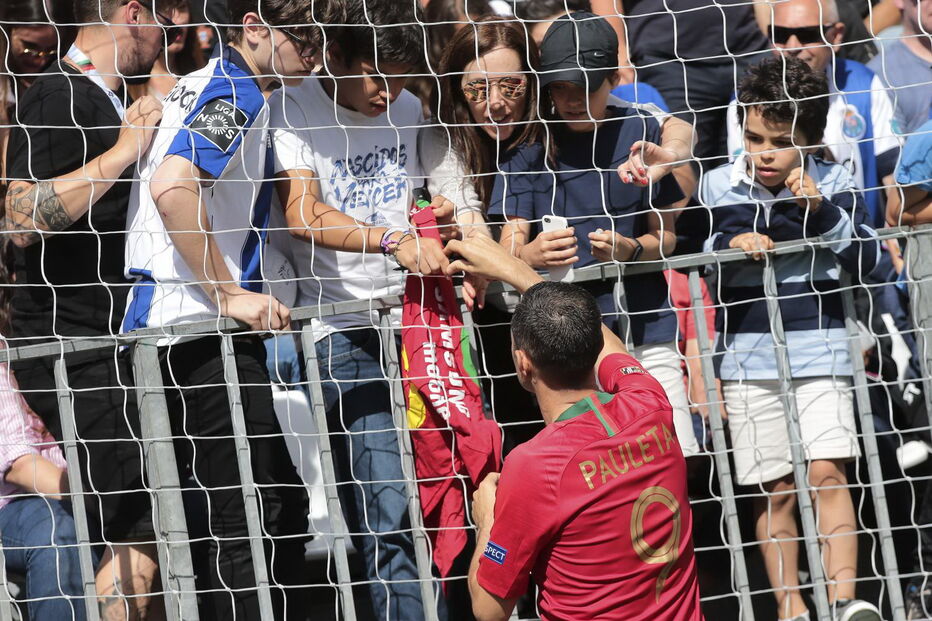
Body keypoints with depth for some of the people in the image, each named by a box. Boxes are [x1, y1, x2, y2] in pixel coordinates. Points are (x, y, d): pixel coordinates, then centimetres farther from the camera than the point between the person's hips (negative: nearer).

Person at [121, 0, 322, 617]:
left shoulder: (208, 84, 19)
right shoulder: (235, 94, -12)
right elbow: (171, 186, -28)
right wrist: (229, 295, -21)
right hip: (200, 329, -10)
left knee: (282, 503, 14)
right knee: (251, 513, -11)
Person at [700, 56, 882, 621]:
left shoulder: (833, 184, 1)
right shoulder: (718, 187, 4)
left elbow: (867, 258, -4)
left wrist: (823, 211, -17)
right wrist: (730, 246, -12)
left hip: (821, 349, -1)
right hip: (749, 357, 1)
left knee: (828, 471, -14)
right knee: (775, 488, 3)